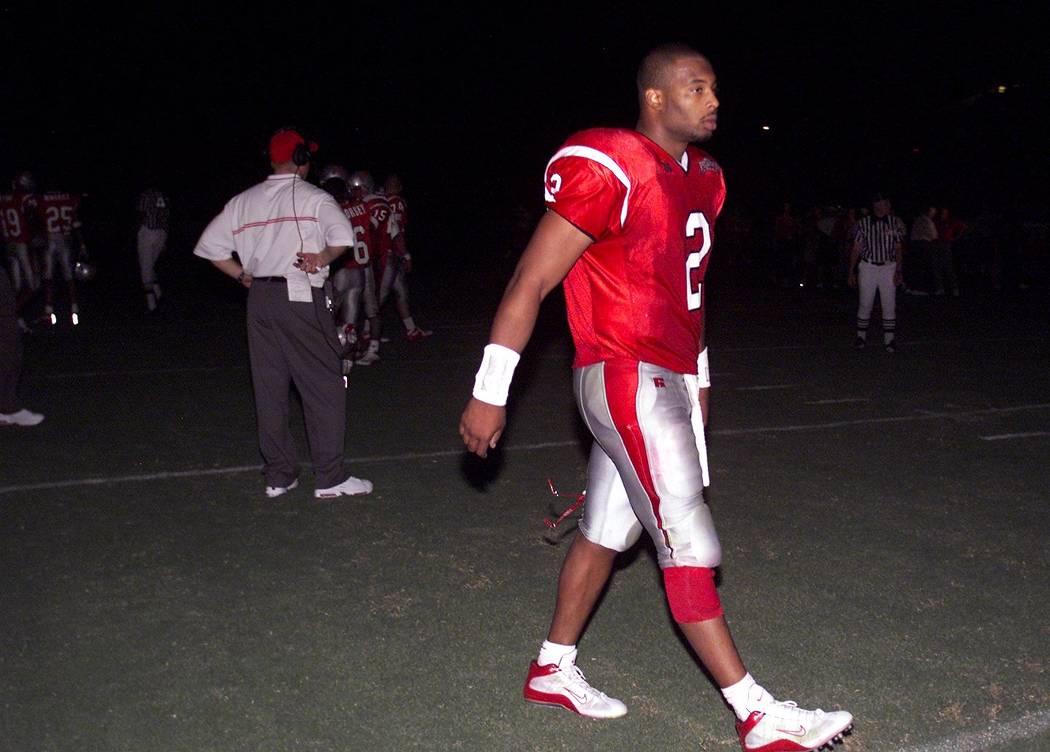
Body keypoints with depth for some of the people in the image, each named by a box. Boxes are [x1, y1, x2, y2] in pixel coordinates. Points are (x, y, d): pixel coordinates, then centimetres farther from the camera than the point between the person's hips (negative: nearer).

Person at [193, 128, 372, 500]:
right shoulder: (313, 197, -3)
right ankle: (329, 478, 1)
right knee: (324, 386, 1)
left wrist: (243, 274, 15)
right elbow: (342, 237, -19)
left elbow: (209, 246, 12)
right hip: (302, 298, -5)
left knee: (269, 388, 10)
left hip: (260, 299, 5)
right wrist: (322, 259, -4)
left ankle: (278, 476, 17)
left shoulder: (243, 201, 11)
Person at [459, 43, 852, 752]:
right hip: (624, 376, -9)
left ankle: (553, 671, 31)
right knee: (690, 551, -5)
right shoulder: (606, 171, -15)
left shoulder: (704, 176, 13)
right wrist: (490, 394, -14)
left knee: (606, 532, 16)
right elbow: (531, 282, -14)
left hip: (670, 380, 9)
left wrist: (698, 379, 25)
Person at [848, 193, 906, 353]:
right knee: (865, 304, 2)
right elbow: (856, 249, 4)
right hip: (868, 267, 0)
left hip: (888, 268, 0)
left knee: (889, 305, -1)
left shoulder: (895, 223, 3)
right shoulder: (864, 223, 1)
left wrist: (898, 270, -5)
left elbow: (899, 249, 4)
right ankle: (861, 336, 15)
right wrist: (851, 272, 3)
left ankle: (889, 339, 5)